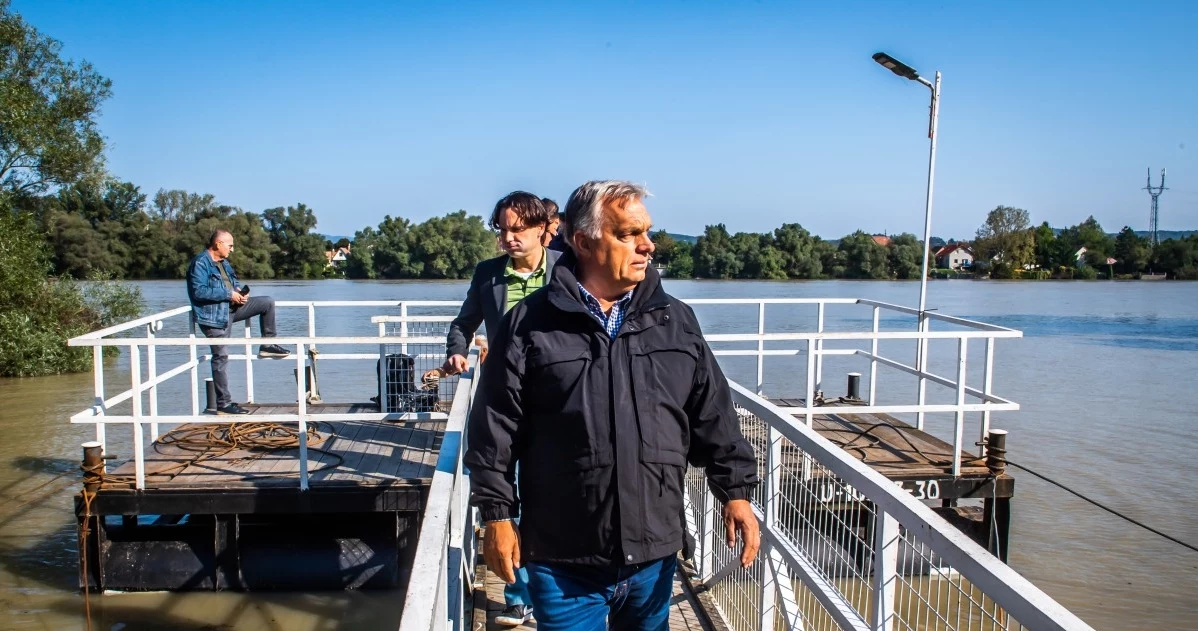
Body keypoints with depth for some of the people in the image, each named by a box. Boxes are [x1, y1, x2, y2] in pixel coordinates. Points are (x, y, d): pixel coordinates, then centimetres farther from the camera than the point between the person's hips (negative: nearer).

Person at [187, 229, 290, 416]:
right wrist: (228, 294, -22)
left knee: (267, 302, 3)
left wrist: (239, 291, 1)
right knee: (220, 358, -4)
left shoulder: (223, 262, 13)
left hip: (231, 308, 9)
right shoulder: (200, 263, -16)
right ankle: (224, 404, 4)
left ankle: (267, 345, 10)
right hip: (214, 316, -9)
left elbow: (232, 282, 25)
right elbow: (198, 291, -26)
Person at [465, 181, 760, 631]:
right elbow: (495, 430, -3)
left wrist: (735, 491, 2)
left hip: (655, 553, 3)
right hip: (563, 560, -3)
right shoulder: (530, 324, -6)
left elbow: (713, 417, 8)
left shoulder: (676, 320, 5)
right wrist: (498, 515, -4)